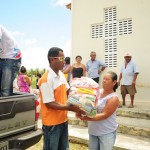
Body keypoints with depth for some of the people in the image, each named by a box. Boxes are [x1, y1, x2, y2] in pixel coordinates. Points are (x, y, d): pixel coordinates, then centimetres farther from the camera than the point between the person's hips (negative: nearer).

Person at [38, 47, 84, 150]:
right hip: (52, 123, -8)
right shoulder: (46, 79, -23)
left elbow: (68, 91, 15)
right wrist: (70, 108, -25)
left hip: (63, 120, 8)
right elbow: (49, 104, -22)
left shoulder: (61, 74, 3)